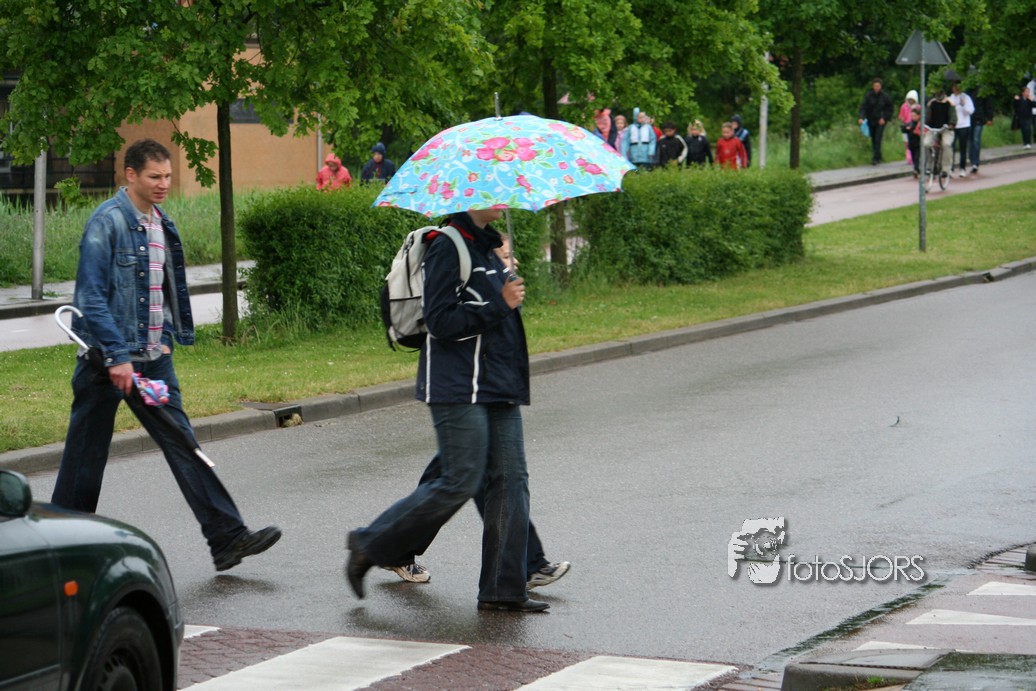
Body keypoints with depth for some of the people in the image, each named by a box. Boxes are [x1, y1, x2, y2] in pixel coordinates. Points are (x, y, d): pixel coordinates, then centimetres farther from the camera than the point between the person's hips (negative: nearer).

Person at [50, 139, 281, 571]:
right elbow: (92, 296, -18)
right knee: (86, 455, 4)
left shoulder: (162, 224, 12)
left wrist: (167, 339, 15)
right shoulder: (107, 222, -13)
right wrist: (117, 356, -22)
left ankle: (227, 537, -2)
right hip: (107, 357, -7)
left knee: (182, 444, 2)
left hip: (153, 357, 7)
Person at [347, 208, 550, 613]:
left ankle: (503, 590, 4)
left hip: (498, 389, 9)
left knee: (511, 480, 2)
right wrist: (499, 305, -19)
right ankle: (370, 545, 7)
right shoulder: (447, 249, -12)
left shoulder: (488, 247, 16)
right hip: (459, 390, -9)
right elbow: (440, 322, -20)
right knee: (461, 482, -9)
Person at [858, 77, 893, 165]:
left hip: (880, 121, -2)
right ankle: (878, 157, 22)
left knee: (877, 139, -13)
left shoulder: (884, 96, -3)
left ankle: (876, 158, -14)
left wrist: (884, 118, -5)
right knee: (873, 140, 8)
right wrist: (861, 117, -25)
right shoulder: (868, 96, -3)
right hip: (871, 121, 2)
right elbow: (863, 107, -9)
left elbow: (889, 108, 6)